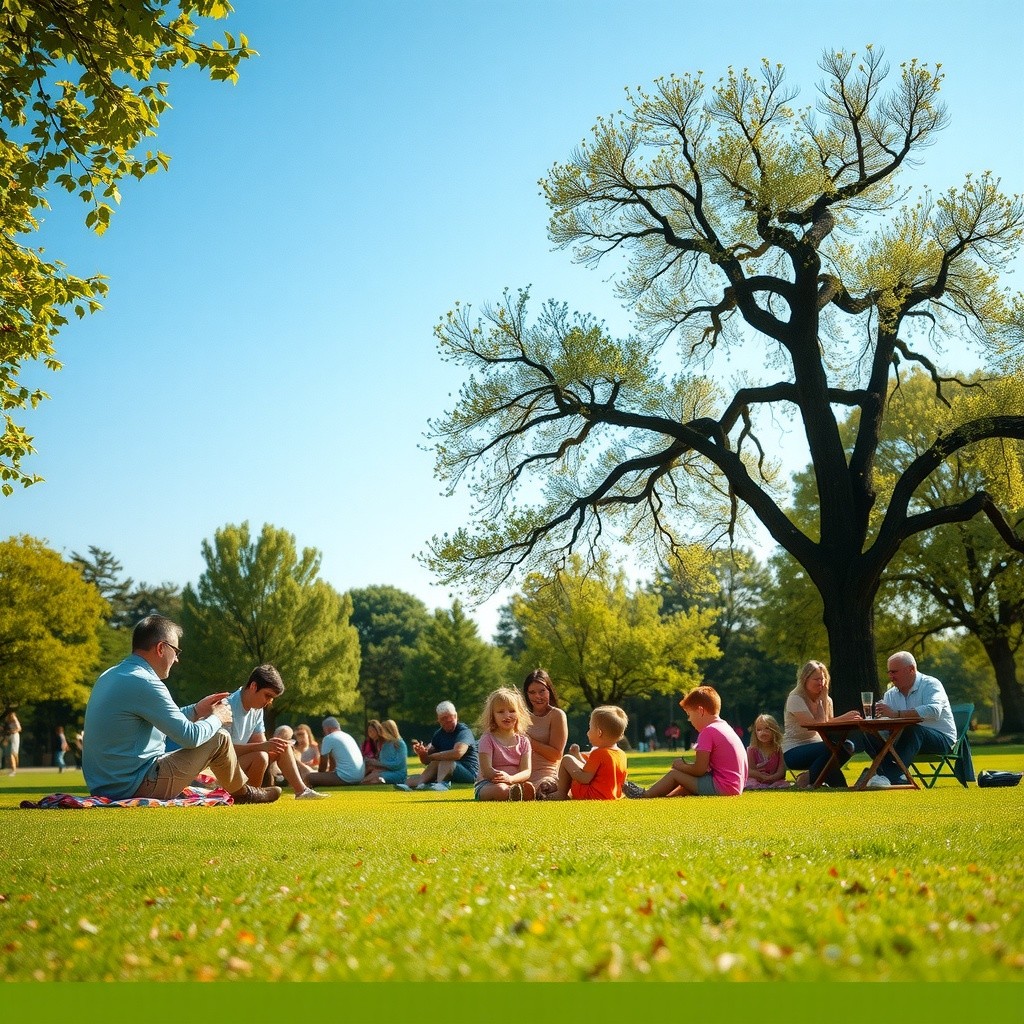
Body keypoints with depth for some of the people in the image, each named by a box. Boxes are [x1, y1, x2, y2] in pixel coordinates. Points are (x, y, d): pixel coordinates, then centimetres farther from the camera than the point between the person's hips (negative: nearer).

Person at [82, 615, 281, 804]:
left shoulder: (110, 676, 9)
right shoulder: (144, 683, -20)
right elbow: (190, 736, -16)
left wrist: (195, 711, 21)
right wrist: (216, 718, 3)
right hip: (135, 787, -9)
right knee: (219, 739, 1)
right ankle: (243, 792, 26)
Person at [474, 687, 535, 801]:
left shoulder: (523, 741, 11)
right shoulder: (488, 739, 1)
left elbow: (526, 771, -2)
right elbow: (486, 770, -10)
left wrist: (511, 779, -27)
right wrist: (501, 776, -34)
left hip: (514, 783, 3)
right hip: (487, 784, -3)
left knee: (529, 787, -33)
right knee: (500, 789, -40)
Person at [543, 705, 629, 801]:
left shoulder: (598, 753, -19)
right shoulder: (622, 755, 4)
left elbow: (584, 779, -21)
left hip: (590, 796, -9)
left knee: (566, 760, -1)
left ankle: (561, 794, 11)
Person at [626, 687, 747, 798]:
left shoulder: (708, 732, -14)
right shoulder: (725, 726, 15)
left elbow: (699, 770, -15)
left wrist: (680, 766, 3)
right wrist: (686, 766, 11)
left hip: (722, 787, -9)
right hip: (737, 787, 9)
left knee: (674, 773, 3)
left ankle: (644, 795, 17)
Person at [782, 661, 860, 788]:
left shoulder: (826, 699, 9)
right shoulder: (795, 699, -12)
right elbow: (814, 725, -24)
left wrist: (824, 700, -11)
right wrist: (842, 718, -30)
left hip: (816, 747, 8)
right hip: (794, 752, -8)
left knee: (848, 745, -20)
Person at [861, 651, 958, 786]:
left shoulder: (931, 684, -8)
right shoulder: (890, 694, 11)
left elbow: (934, 710, -30)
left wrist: (897, 714, -34)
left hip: (942, 738, -6)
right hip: (909, 739, 7)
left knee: (911, 729, -38)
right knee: (870, 735, -13)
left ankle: (889, 776, -45)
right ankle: (898, 780, -26)